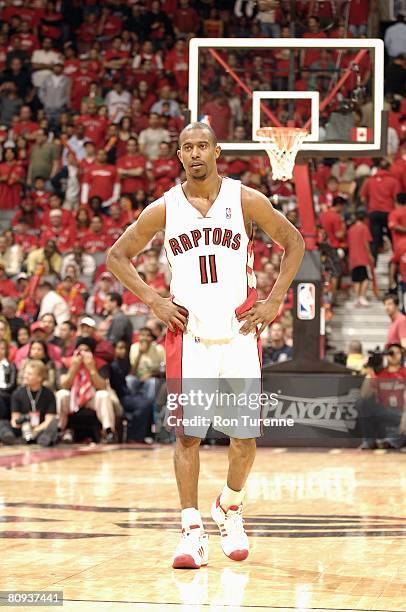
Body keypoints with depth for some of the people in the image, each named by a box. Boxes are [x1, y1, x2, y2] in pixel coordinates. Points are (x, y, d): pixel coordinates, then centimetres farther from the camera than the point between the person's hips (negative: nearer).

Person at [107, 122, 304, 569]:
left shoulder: (245, 200, -2)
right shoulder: (164, 208, 0)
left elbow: (293, 242, 9)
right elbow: (117, 256, 9)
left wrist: (274, 301, 1)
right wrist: (152, 301, -2)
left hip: (239, 335, 0)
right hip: (189, 336, 0)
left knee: (245, 435, 3)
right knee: (187, 432, -6)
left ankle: (229, 508, 29)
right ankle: (192, 531, -1)